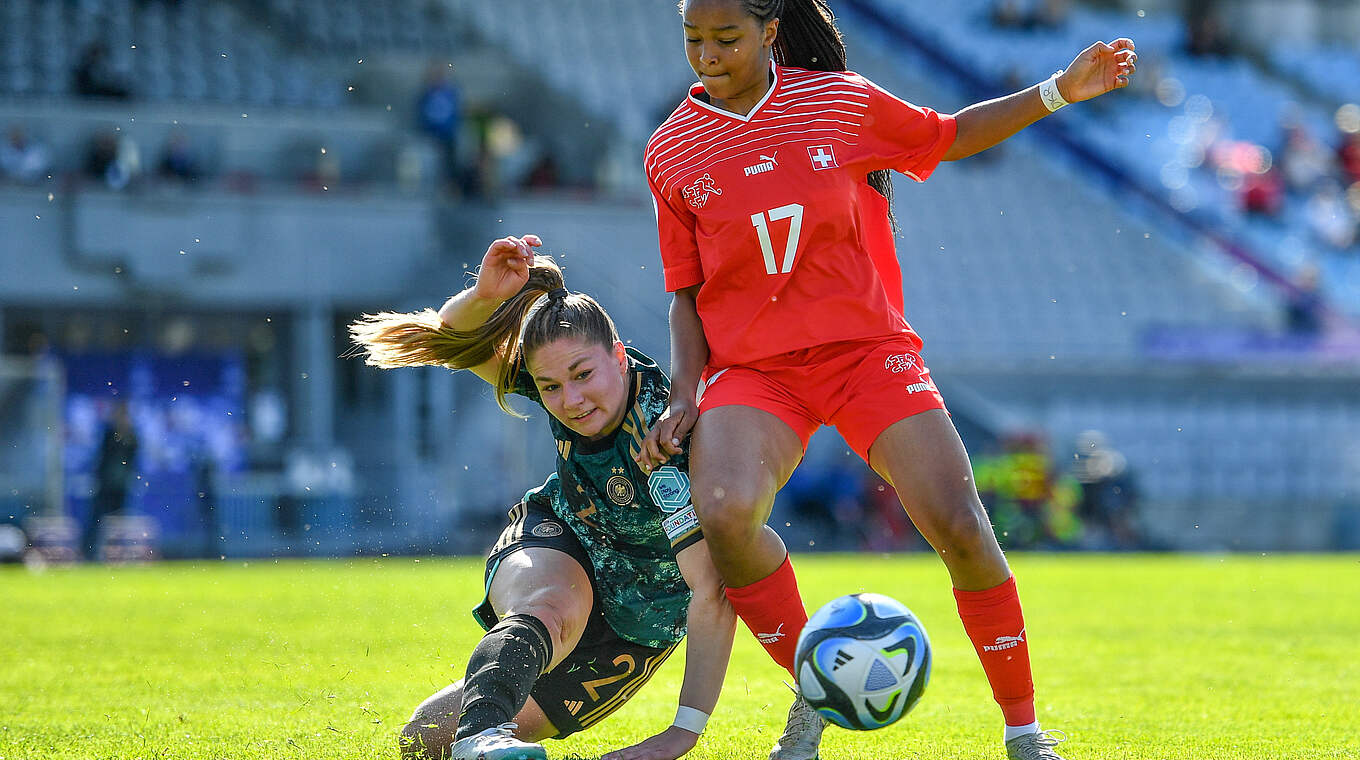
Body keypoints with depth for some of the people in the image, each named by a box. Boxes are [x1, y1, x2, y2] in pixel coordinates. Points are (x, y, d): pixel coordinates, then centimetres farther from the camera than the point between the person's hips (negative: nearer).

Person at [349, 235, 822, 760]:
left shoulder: (665, 443, -39)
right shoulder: (560, 372, -21)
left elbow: (713, 596, -44)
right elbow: (454, 342, -7)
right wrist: (485, 295, -33)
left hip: (639, 621, -2)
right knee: (555, 607, -38)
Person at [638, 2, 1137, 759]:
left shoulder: (841, 101, 2)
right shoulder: (672, 153, 3)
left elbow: (948, 136, 18)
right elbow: (686, 290, 10)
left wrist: (1060, 92, 9)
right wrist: (685, 395, -3)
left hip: (867, 349, 0)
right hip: (751, 367, 0)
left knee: (960, 528, -16)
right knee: (725, 512, -30)